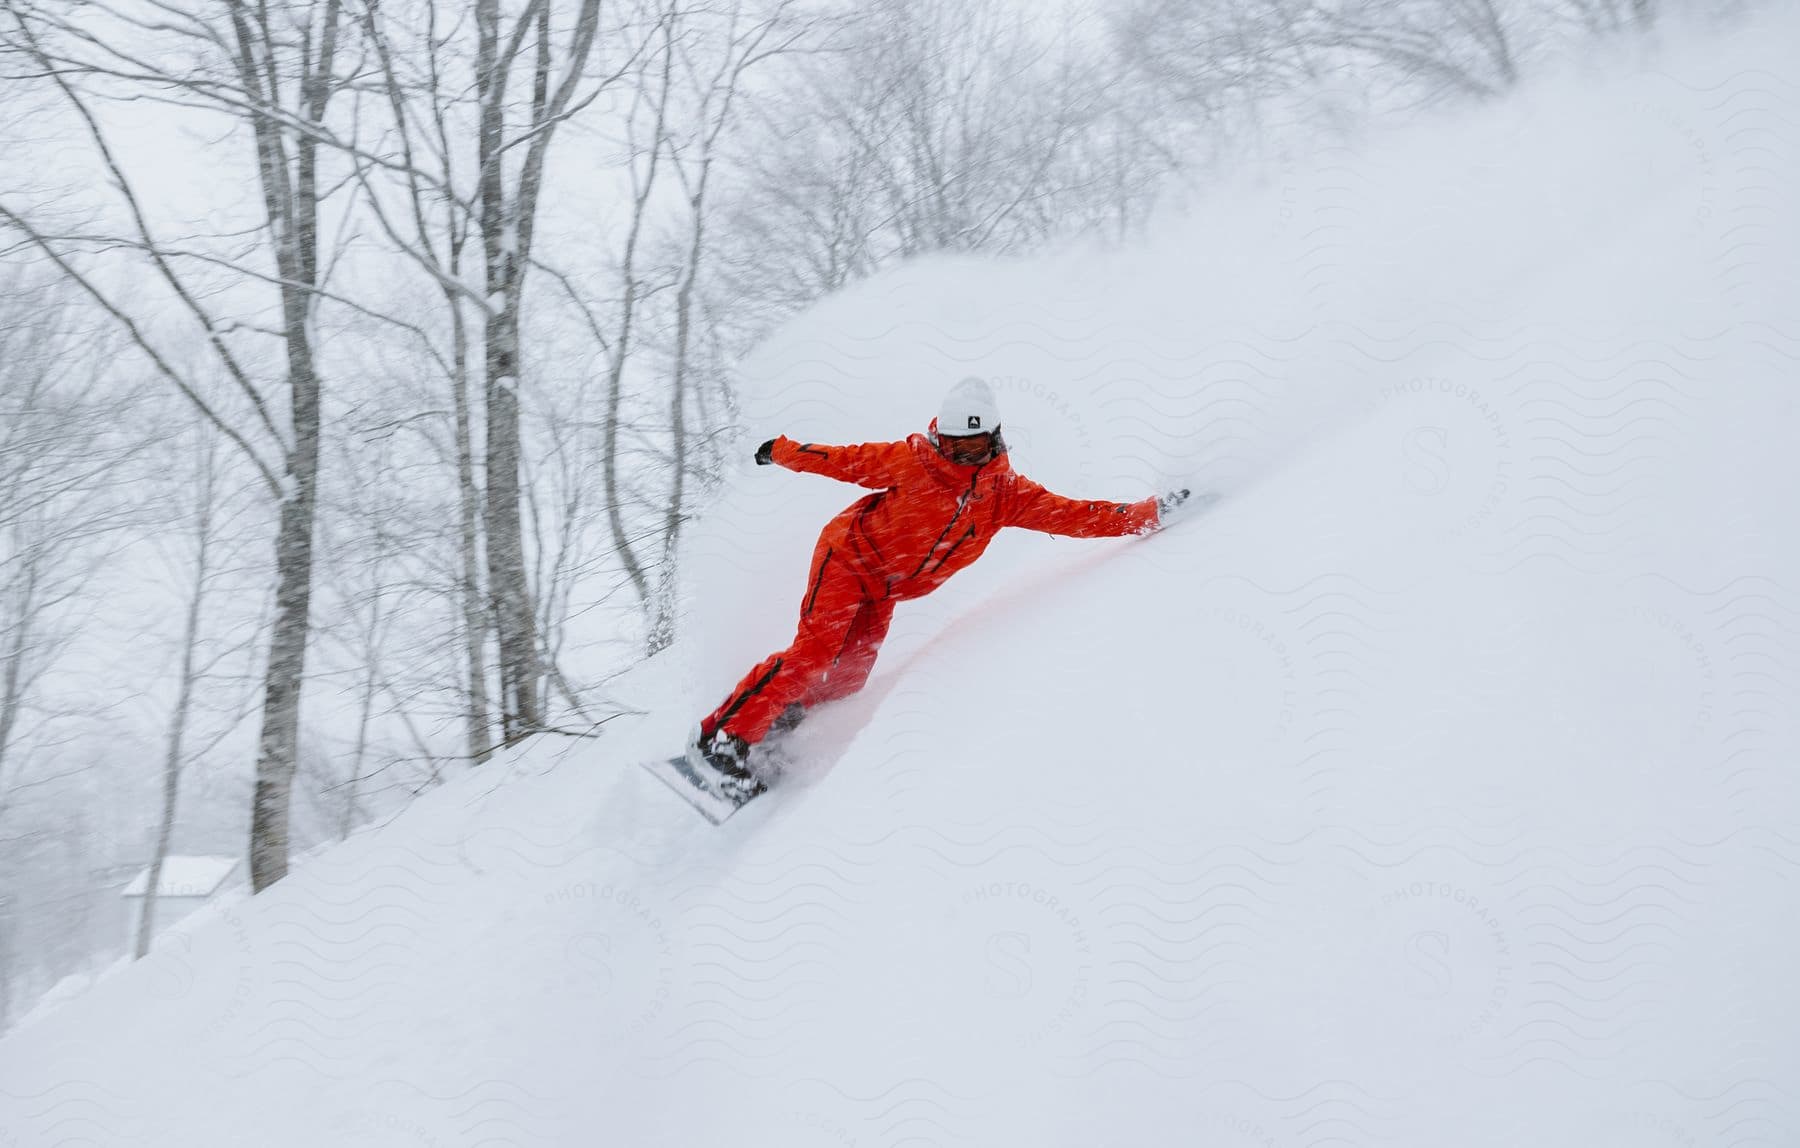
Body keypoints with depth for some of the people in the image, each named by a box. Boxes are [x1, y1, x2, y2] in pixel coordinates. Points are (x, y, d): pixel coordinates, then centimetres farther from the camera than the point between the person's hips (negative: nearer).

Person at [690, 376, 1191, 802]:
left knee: (848, 677, -1)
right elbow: (846, 460, -9)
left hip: (883, 593, 6)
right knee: (813, 653, -19)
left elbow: (1072, 514, -11)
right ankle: (722, 737, -14)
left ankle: (773, 718, 20)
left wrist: (1146, 514, -18)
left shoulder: (1005, 493, -9)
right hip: (848, 556, -5)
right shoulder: (912, 460, -20)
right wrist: (782, 452, -1)